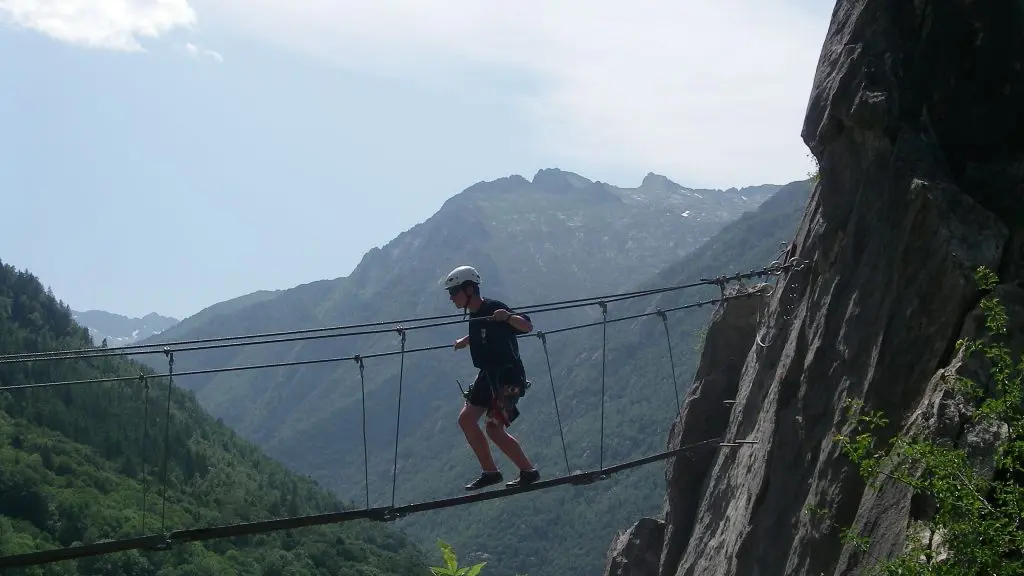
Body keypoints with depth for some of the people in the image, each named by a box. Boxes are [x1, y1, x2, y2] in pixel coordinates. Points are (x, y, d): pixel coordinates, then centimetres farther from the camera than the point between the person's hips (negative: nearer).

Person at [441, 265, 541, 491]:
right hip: (488, 374, 9)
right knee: (466, 420, 6)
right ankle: (490, 472, 14)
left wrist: (509, 317, -45)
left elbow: (527, 327, -27)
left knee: (494, 428, -12)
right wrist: (465, 341, 42)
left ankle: (529, 472, 1)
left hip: (509, 376, -9)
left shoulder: (494, 309, -19)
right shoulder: (474, 314, 7)